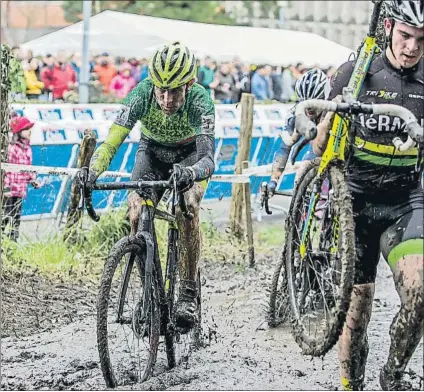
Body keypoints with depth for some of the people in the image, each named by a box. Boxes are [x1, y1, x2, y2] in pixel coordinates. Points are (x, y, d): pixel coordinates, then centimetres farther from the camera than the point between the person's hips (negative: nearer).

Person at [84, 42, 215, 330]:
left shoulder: (200, 101, -36)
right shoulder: (141, 95, -32)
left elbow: (208, 158, -44)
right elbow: (111, 142, -36)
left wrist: (191, 173, -66)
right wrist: (90, 175, -54)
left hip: (190, 154, -2)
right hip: (153, 152, 2)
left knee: (188, 207, -28)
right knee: (137, 213, -20)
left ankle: (189, 294, -20)